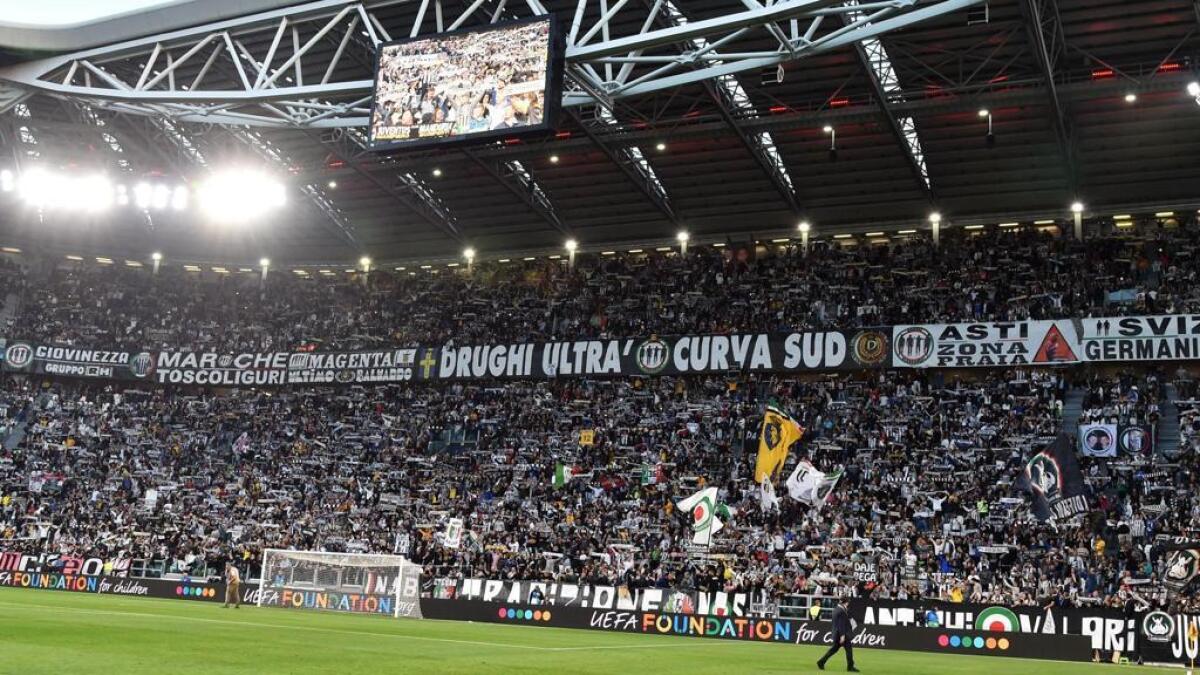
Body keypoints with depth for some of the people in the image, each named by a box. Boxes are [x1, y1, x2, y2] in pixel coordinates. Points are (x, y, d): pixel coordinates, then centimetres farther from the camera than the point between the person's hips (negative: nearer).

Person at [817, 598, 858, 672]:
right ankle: (850, 667, 8)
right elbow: (841, 624, -22)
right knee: (849, 649, 1)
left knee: (834, 649, 15)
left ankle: (821, 662, 12)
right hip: (842, 633, -10)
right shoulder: (841, 611, -19)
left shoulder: (836, 609, 11)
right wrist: (842, 635, -21)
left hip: (837, 634, 10)